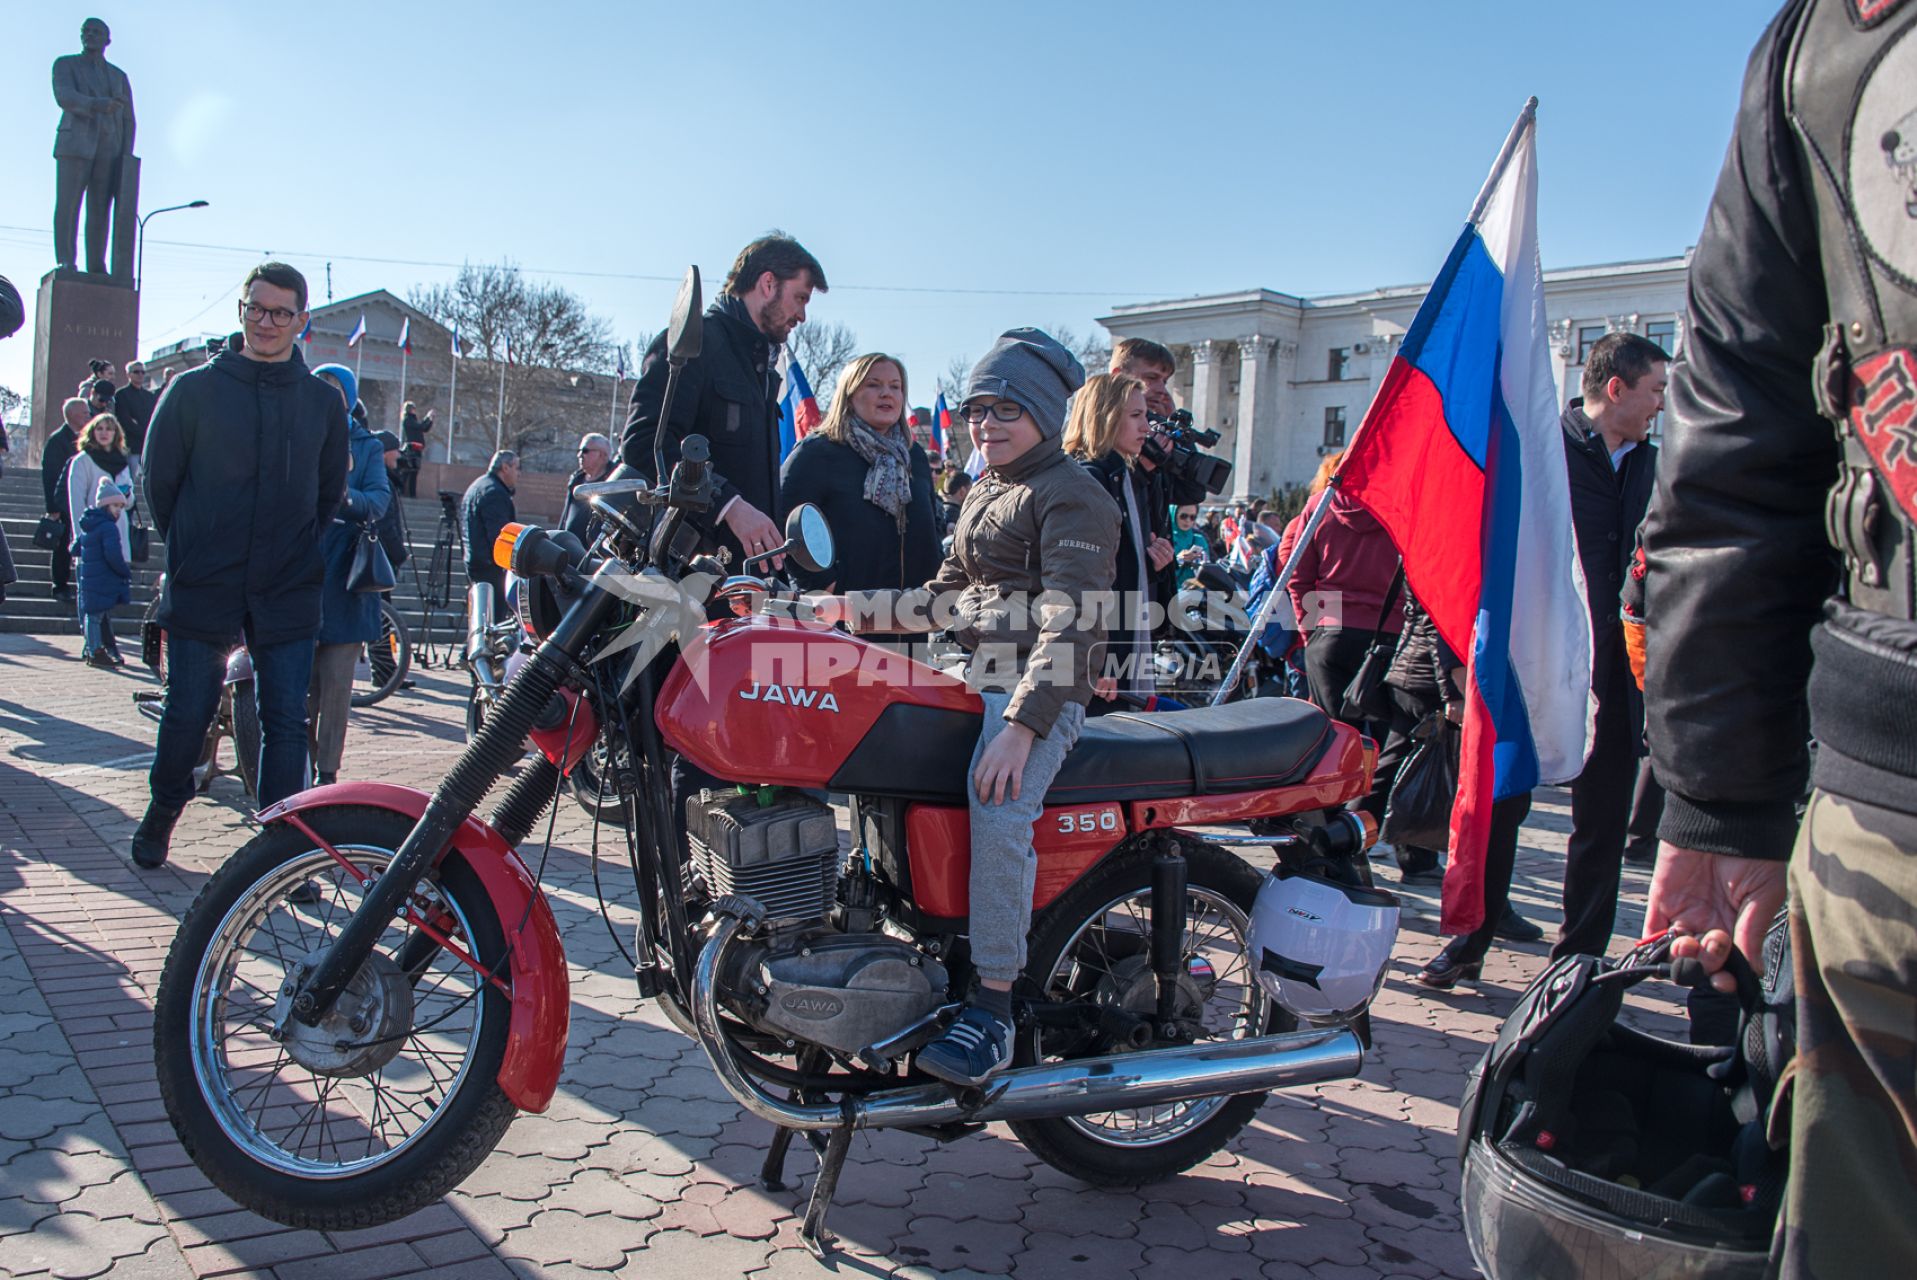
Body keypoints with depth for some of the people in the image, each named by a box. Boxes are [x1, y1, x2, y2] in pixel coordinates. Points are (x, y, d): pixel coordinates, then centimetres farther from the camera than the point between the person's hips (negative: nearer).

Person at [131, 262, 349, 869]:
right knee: (187, 711, 7)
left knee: (287, 722, -1)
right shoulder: (194, 389, 2)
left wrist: (305, 555, 11)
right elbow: (159, 478, 8)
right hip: (203, 590, -1)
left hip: (288, 593, 1)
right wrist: (190, 550, 7)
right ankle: (162, 810, 33)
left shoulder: (323, 400, 7)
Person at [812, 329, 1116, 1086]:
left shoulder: (1071, 495, -7)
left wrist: (1022, 724, -30)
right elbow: (945, 597, 27)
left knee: (997, 802, -34)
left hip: (1042, 693, -10)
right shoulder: (984, 491, 22)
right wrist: (854, 609, 14)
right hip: (972, 682, 10)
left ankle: (993, 1010, -29)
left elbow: (1071, 620, -19)